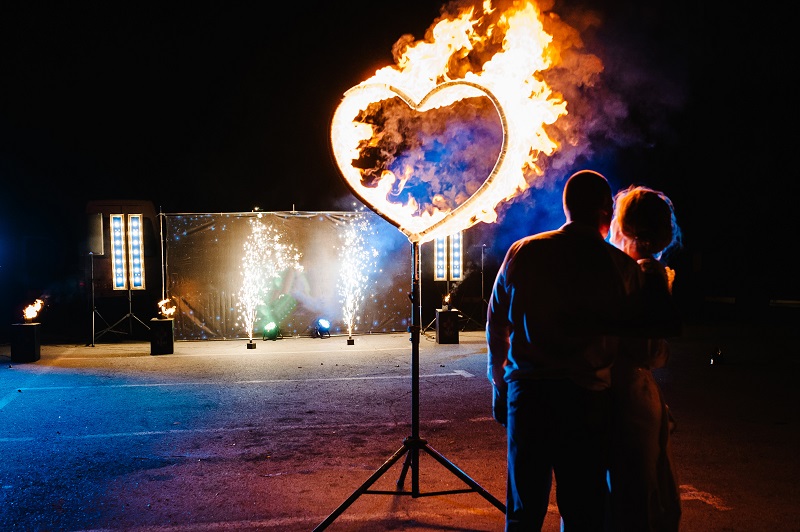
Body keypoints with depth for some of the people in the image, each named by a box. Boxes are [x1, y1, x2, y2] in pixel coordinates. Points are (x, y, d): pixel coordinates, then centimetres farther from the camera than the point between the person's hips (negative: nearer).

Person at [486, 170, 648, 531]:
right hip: (586, 399, -2)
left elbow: (496, 324, 8)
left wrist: (499, 385, 20)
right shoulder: (622, 267, -5)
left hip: (526, 393, 2)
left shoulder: (522, 253, 2)